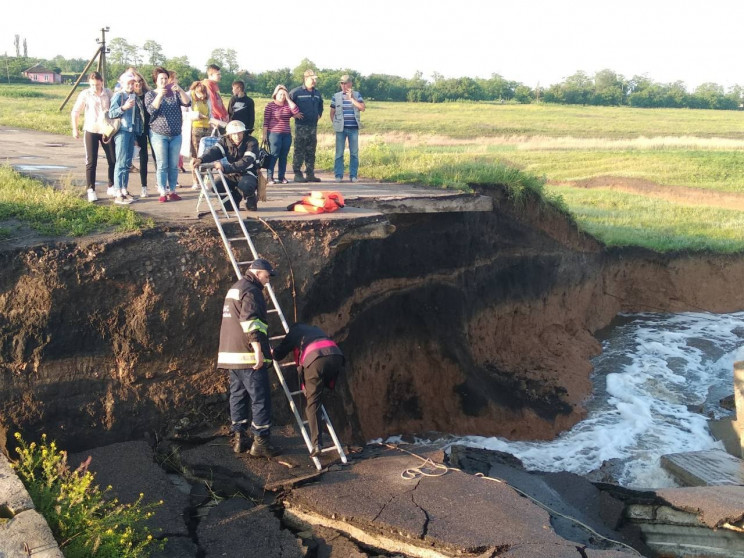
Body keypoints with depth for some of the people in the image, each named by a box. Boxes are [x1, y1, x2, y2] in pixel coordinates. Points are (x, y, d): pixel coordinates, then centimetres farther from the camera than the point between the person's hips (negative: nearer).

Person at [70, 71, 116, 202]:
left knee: (113, 160, 7)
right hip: (91, 131, -2)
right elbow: (75, 112, 1)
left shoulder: (108, 93, 0)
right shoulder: (85, 94, -5)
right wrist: (75, 129, -2)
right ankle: (91, 190, 7)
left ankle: (112, 186, 22)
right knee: (91, 162, 0)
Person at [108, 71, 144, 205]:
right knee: (121, 162, -9)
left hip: (132, 131, 7)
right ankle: (117, 194, -10)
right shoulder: (118, 95, -4)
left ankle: (124, 191, 16)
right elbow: (111, 113, -12)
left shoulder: (134, 96, 15)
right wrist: (123, 107, -27)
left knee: (128, 163, 9)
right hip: (122, 131, -7)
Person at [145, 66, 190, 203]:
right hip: (159, 135, -3)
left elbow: (187, 103, -4)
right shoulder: (150, 94, 3)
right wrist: (159, 95, -22)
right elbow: (151, 110, -13)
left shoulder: (174, 93, 9)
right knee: (162, 165, -4)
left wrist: (180, 90, -18)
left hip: (176, 135, 3)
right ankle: (162, 193, -1)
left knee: (174, 165, 5)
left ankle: (172, 191, 12)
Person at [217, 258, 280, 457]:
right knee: (261, 398, -5)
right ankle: (260, 442, -4)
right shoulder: (251, 291, -11)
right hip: (248, 355, -10)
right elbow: (251, 322, -23)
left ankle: (239, 437, 17)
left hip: (230, 353, 10)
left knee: (238, 395, 14)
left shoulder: (234, 289, 21)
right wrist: (258, 350, -25)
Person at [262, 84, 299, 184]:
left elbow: (296, 111, -9)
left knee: (284, 156, 5)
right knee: (274, 155, -6)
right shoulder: (270, 106, 0)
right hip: (274, 133, -4)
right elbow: (266, 121, -2)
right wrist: (264, 134, -7)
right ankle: (269, 177, -2)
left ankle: (282, 177, 11)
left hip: (287, 134, 4)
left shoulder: (288, 105, 11)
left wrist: (288, 99, -6)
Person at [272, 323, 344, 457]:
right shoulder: (316, 329, 40)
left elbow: (278, 355, 27)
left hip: (315, 359, -4)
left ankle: (316, 444, -9)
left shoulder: (294, 332, 28)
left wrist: (272, 352, 50)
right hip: (336, 354, 4)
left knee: (313, 402, 0)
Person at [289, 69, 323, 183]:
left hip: (313, 126, 6)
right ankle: (297, 174, -2)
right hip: (301, 126, -6)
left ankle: (310, 174, 14)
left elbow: (320, 105, 33)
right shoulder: (297, 92, -7)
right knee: (299, 151, -5)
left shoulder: (317, 93, 14)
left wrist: (319, 114, 20)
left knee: (311, 151, 9)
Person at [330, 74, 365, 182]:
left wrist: (351, 98, -12)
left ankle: (353, 175, 8)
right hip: (341, 129, 0)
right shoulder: (336, 96, 7)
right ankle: (338, 175, 5)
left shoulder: (356, 95, 6)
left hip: (353, 128, 0)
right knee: (339, 153, 0)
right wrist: (335, 124, 4)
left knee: (354, 153, 2)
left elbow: (362, 108, -8)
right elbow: (332, 112, 13)